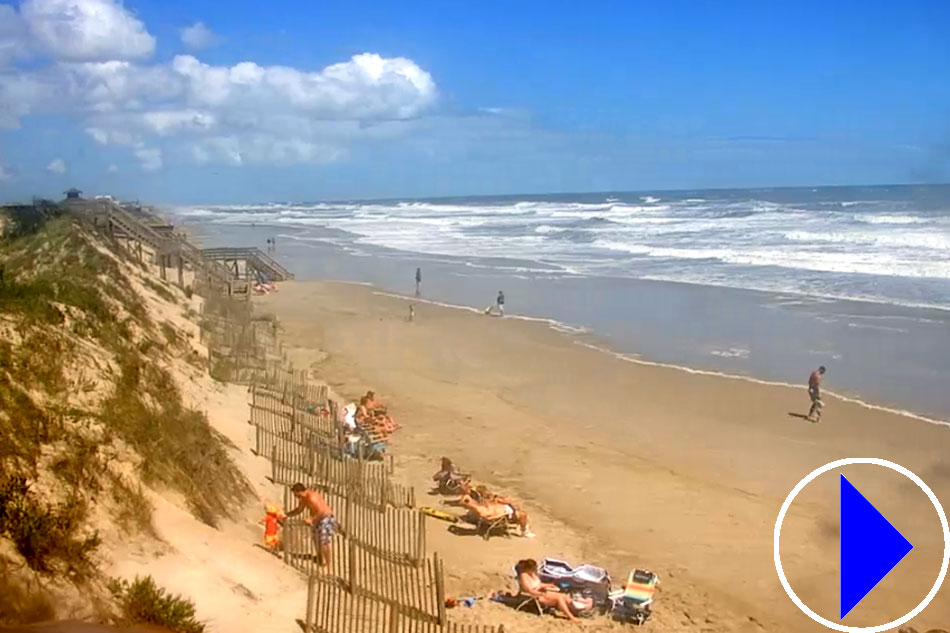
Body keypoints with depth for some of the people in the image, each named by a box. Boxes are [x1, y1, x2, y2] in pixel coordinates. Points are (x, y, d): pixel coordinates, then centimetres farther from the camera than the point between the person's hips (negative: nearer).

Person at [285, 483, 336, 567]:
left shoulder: (312, 497, -28)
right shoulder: (303, 499, 4)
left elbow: (321, 511, -32)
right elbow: (299, 510, 21)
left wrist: (311, 520, -33)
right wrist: (287, 515, 12)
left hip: (325, 518, -10)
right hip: (317, 520, 10)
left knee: (324, 542, -10)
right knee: (317, 542, 15)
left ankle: (327, 566, -3)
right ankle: (321, 563, 28)